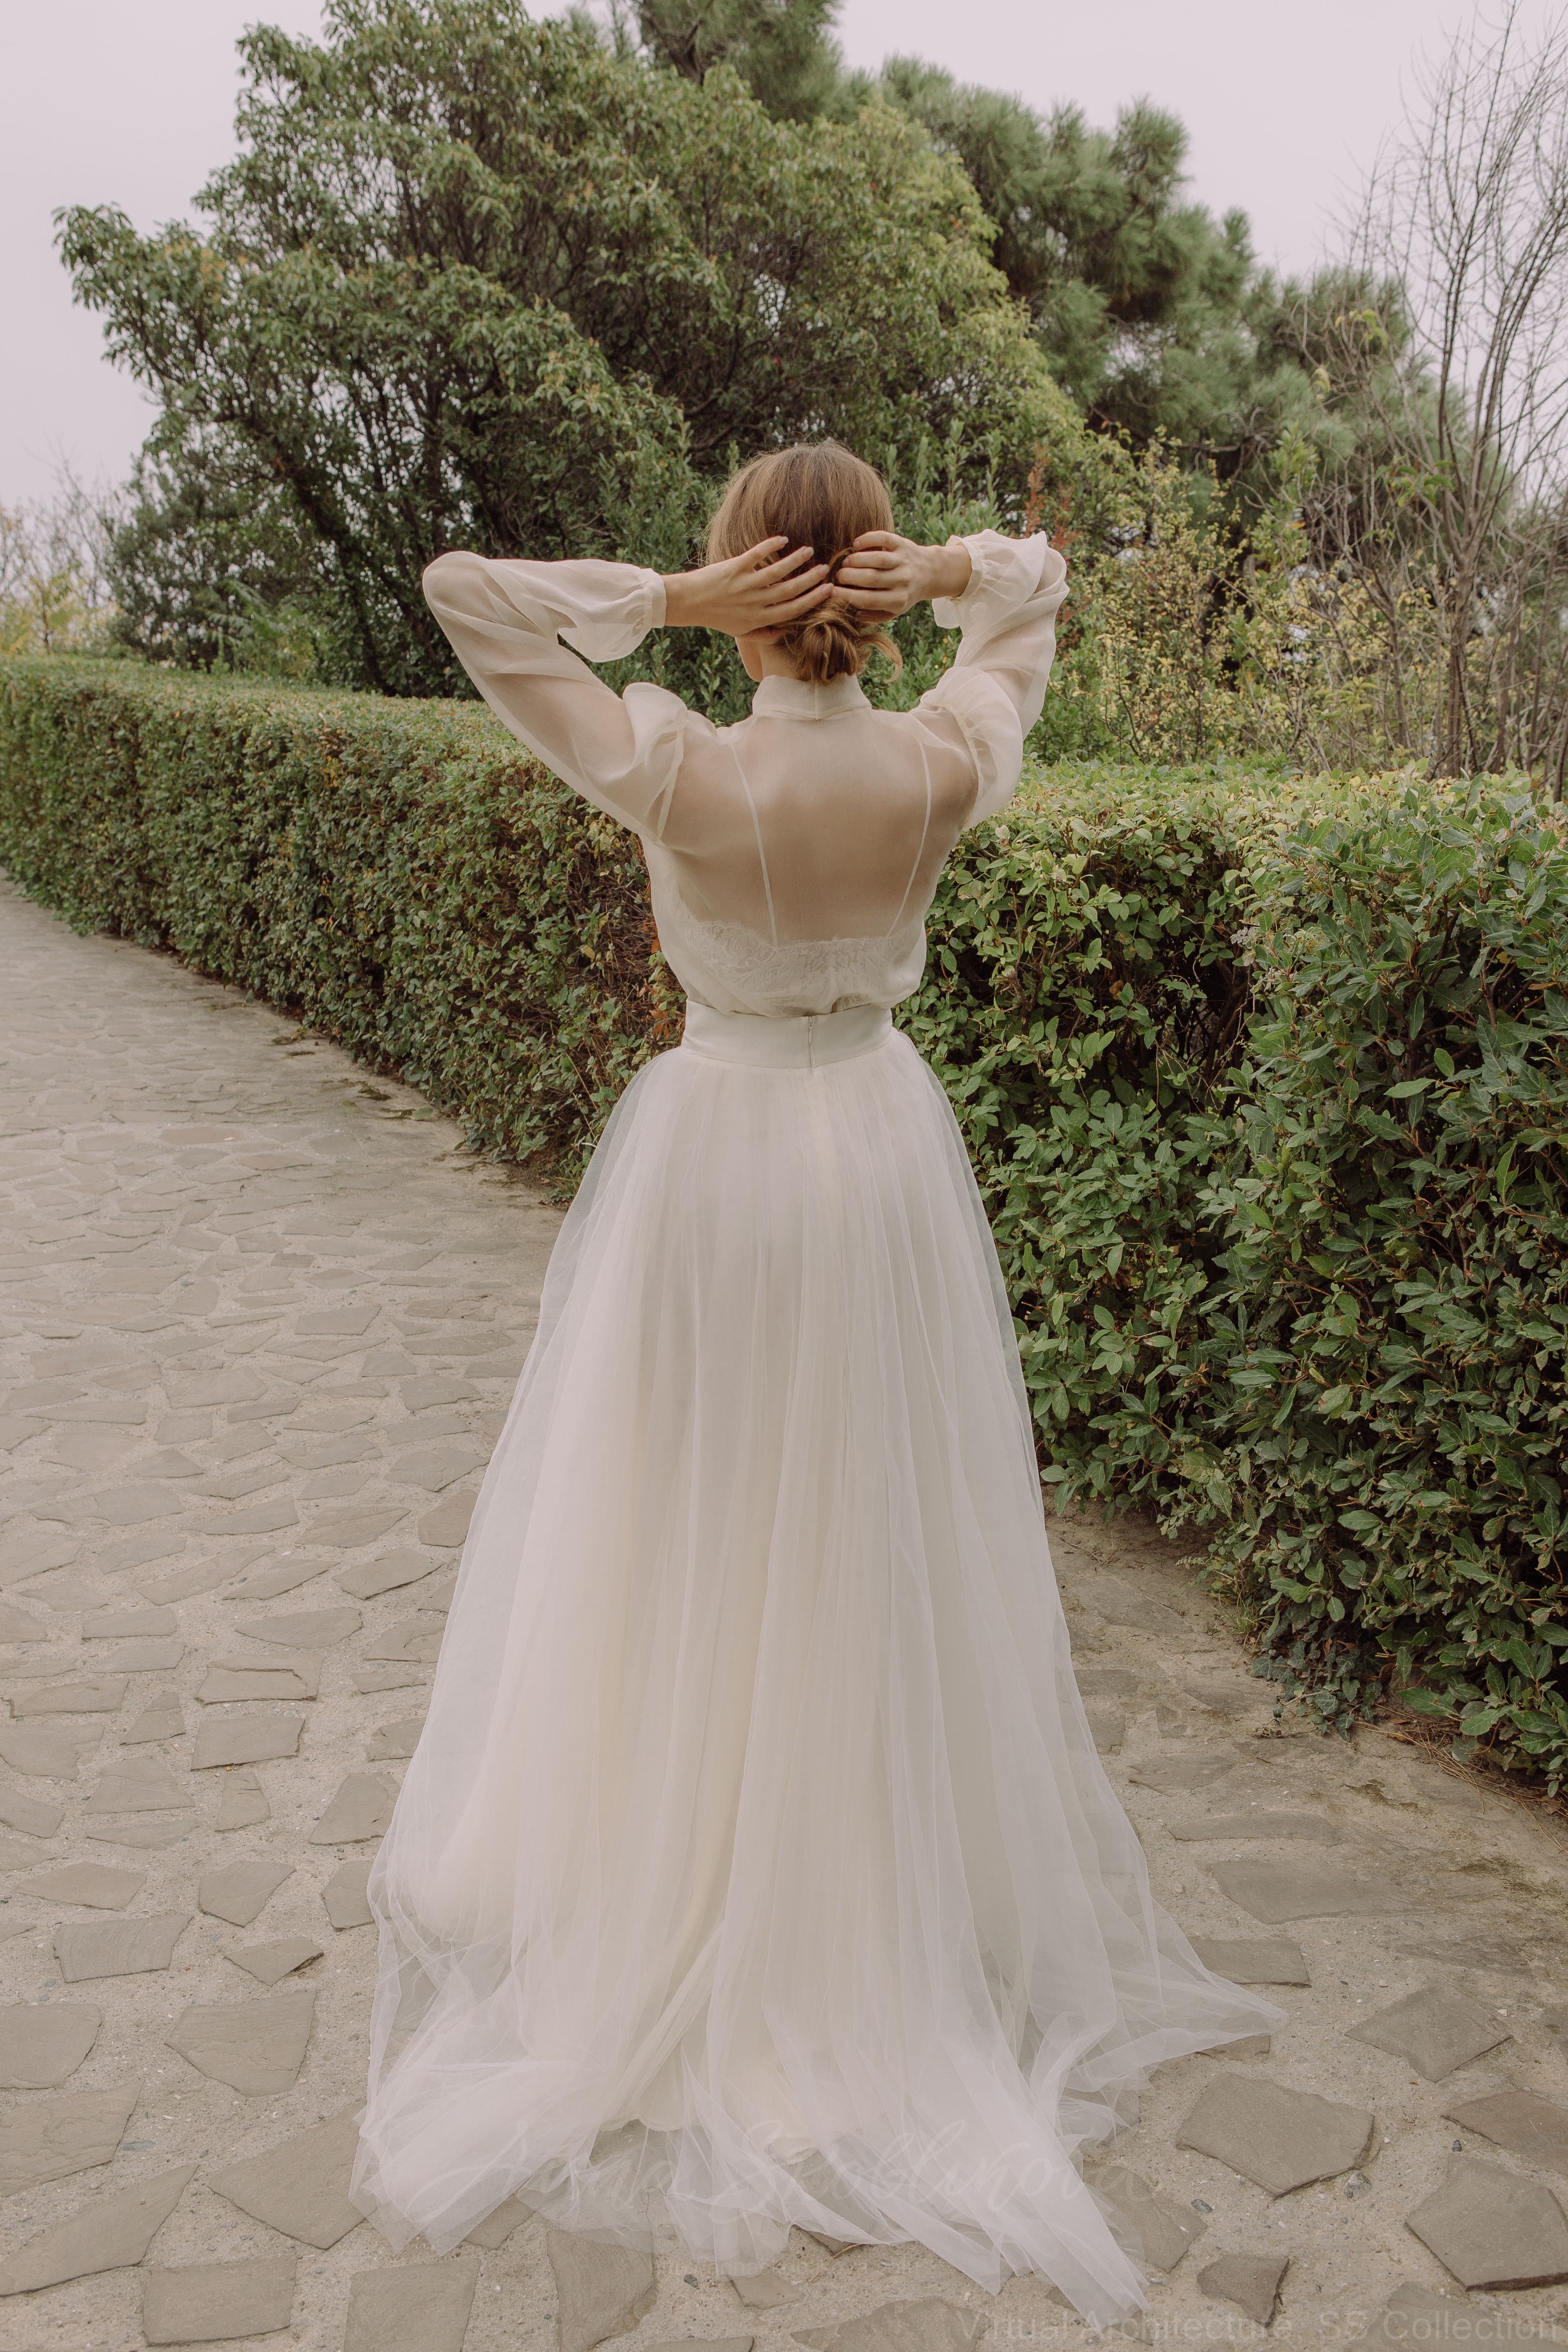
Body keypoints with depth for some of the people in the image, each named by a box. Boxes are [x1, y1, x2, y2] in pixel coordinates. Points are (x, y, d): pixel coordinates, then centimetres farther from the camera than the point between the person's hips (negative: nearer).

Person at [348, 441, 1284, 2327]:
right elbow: (1039, 586, 8)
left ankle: (669, 1911, 28)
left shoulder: (681, 776, -20)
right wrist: (949, 576, -12)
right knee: (876, 1544, 17)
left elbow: (458, 588, -11)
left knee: (687, 1548, 12)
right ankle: (893, 1915, 34)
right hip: (882, 1150, 3)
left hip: (717, 1148, -3)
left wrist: (663, 601, -18)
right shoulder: (942, 768, -11)